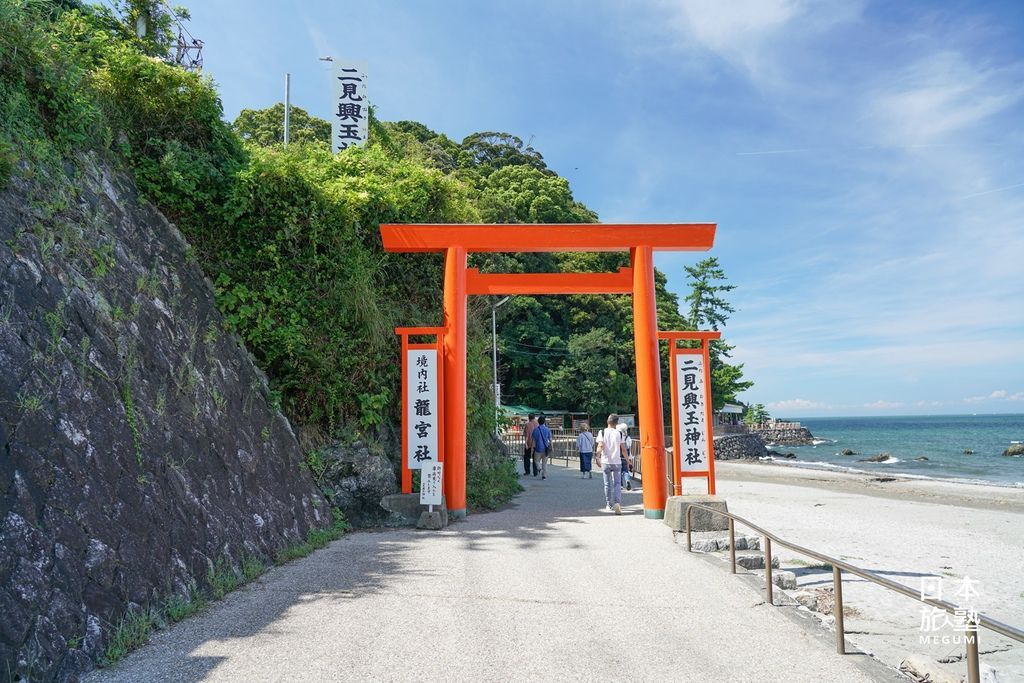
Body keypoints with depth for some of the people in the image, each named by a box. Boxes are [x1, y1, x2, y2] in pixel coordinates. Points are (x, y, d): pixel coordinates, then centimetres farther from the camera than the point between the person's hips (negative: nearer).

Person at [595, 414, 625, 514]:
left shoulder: (602, 432, -1)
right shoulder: (619, 433, 1)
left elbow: (600, 446, -15)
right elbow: (623, 449, 3)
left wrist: (598, 457, -18)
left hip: (606, 462, 0)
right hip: (617, 462, 0)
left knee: (607, 484, 13)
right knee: (617, 483, 1)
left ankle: (609, 504, 23)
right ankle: (617, 502, -20)